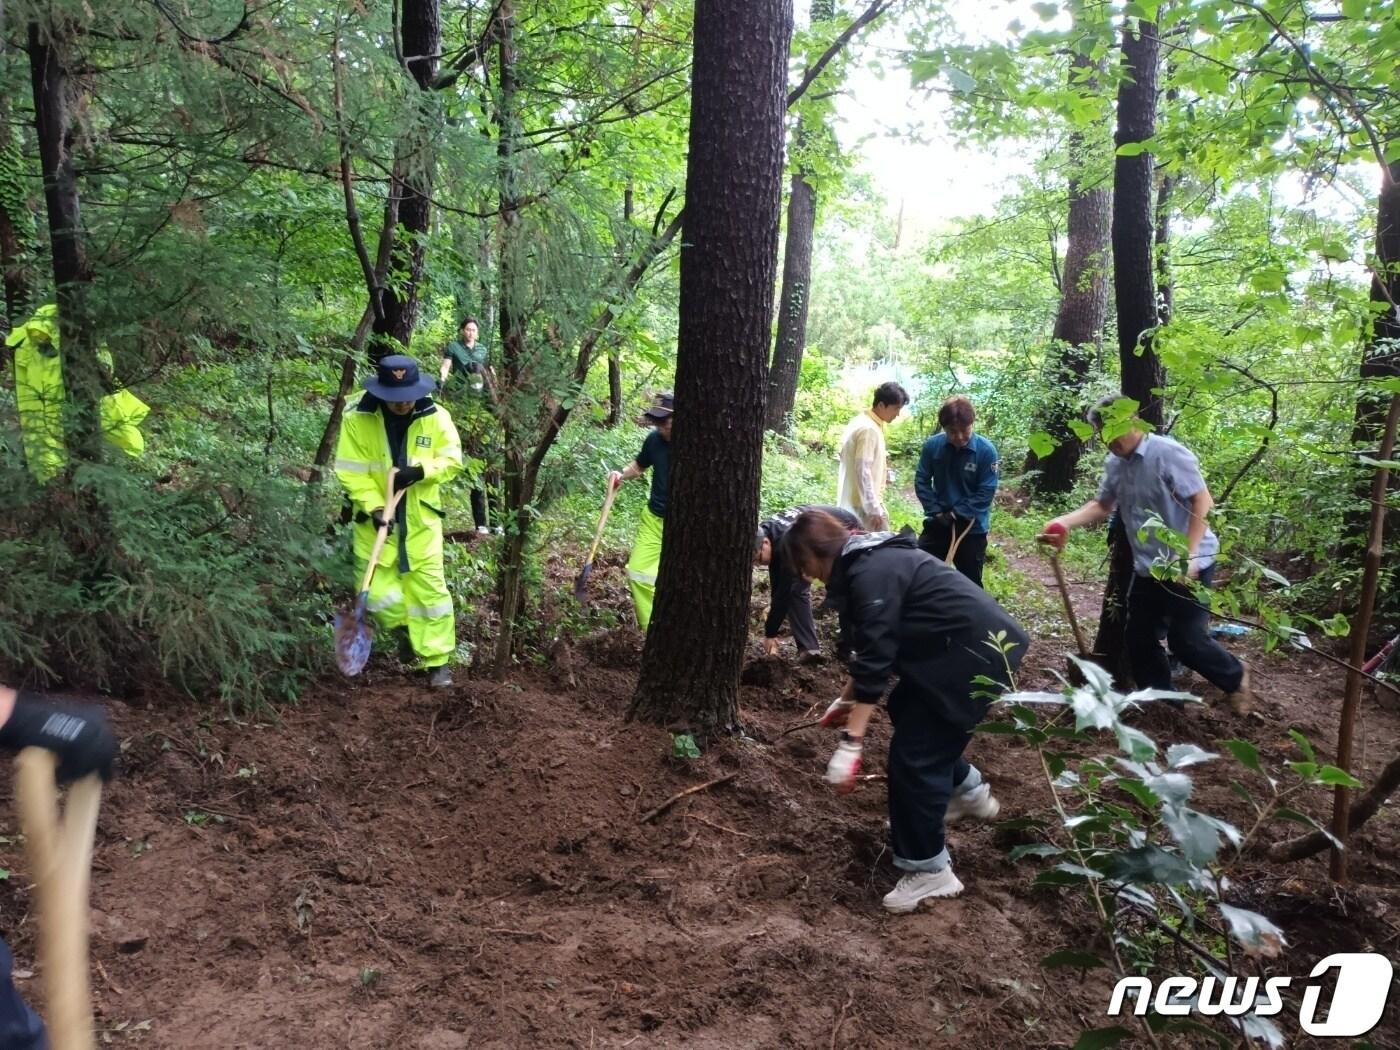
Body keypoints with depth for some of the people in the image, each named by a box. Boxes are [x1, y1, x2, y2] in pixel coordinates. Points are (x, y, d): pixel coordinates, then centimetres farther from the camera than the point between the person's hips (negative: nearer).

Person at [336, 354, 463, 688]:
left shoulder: (436, 417, -7)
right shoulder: (358, 420, -11)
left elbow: (453, 461, -4)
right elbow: (351, 472, -10)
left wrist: (421, 471, -22)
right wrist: (374, 506, -21)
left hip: (420, 520, 0)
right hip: (377, 521, 0)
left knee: (430, 589, 1)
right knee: (378, 593, 2)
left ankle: (437, 660, 12)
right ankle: (406, 630, 33)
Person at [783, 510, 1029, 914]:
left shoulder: (871, 574, -20)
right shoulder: (870, 561, 12)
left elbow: (874, 660, -25)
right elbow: (874, 648, 22)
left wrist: (850, 743, -25)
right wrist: (846, 699, 28)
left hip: (977, 651, -11)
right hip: (963, 644, 11)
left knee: (913, 754, -7)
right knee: (906, 709, 26)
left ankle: (930, 871, 5)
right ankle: (970, 793, 43)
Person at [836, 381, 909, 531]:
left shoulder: (861, 422, 13)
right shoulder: (869, 429, -17)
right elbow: (863, 471, -23)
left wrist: (882, 470, 16)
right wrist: (874, 509, -23)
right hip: (865, 505, -10)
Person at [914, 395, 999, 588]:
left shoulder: (987, 451, -15)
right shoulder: (932, 445, -8)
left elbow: (986, 492, -13)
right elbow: (921, 481, -1)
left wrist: (957, 514, -16)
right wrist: (936, 511, -11)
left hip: (972, 527, -2)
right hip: (938, 523, 3)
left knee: (970, 583, 9)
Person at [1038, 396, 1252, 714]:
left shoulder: (1168, 453, -18)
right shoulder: (1114, 463, 2)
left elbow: (1202, 501, -18)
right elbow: (1102, 505, 9)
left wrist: (1189, 555, -24)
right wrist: (1064, 522, -9)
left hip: (1188, 565, -7)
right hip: (1148, 567, 7)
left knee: (1186, 639, -4)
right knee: (1139, 639, 9)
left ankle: (1235, 679, 24)